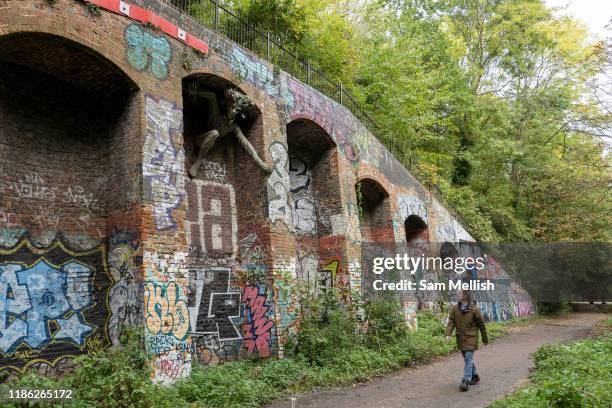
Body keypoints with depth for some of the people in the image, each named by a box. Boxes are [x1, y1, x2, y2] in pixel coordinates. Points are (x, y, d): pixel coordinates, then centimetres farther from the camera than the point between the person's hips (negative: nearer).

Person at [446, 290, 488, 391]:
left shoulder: (474, 309, -10)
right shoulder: (455, 308, 0)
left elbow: (481, 324, -2)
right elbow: (451, 322, 0)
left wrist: (485, 339, 4)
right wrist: (448, 333, -16)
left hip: (471, 337, -5)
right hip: (460, 337, 5)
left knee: (468, 358, -11)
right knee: (467, 359, 18)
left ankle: (466, 381, -10)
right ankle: (474, 376, 36)